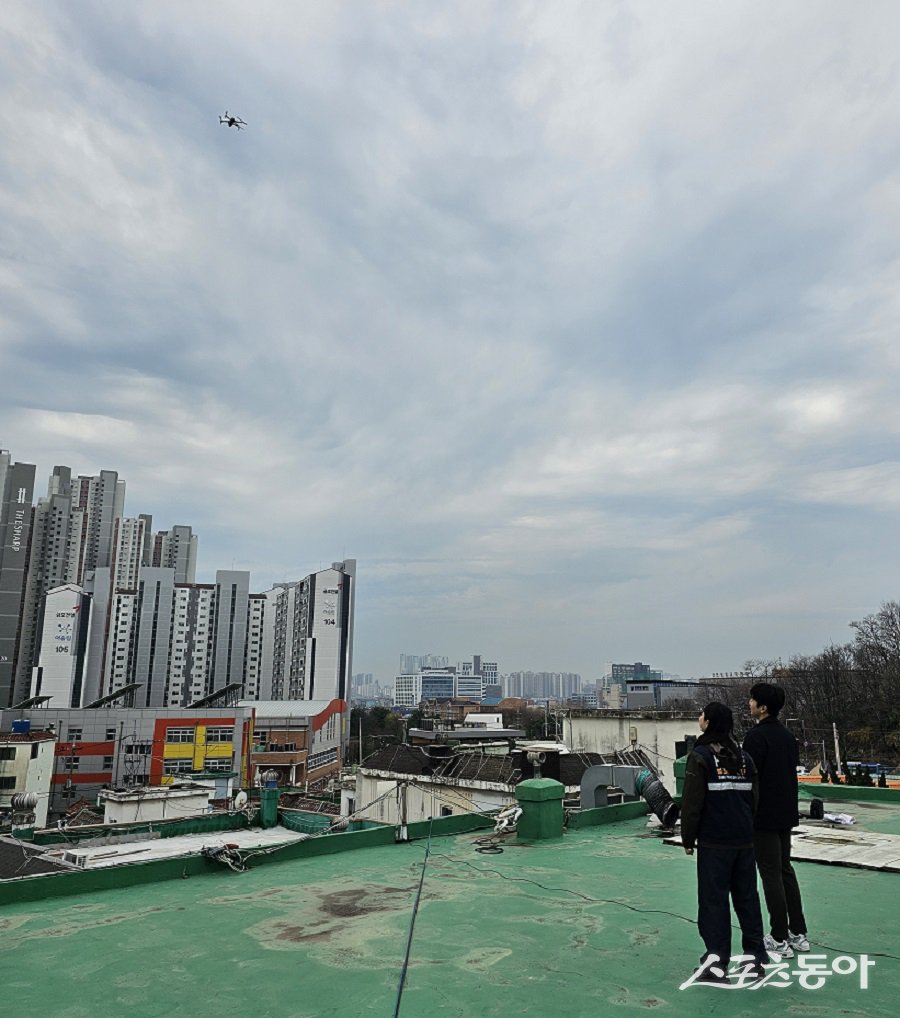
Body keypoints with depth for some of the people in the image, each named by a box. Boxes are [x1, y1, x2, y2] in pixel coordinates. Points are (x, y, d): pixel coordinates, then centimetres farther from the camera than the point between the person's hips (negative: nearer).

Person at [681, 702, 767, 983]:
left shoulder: (701, 756, -11)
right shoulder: (743, 756, 8)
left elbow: (692, 803, -12)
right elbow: (754, 799, 14)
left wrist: (688, 839, -2)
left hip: (714, 843, -6)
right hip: (744, 841, 6)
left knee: (714, 900, 2)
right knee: (747, 897, 15)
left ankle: (717, 963, 5)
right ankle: (756, 957, 23)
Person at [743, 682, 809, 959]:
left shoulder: (756, 736, -19)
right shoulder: (787, 735, 8)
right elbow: (792, 773, 16)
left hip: (764, 818, -9)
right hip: (786, 815, 9)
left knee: (771, 876, 0)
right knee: (786, 870, 17)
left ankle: (780, 940, 7)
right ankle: (798, 933, 24)